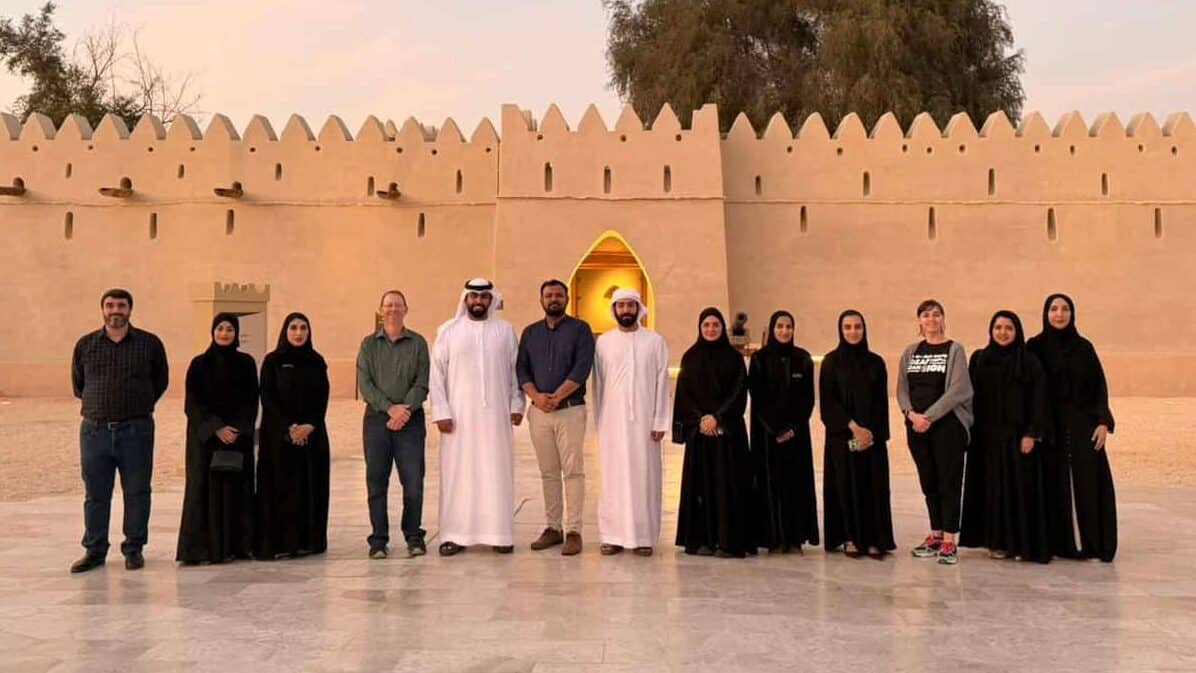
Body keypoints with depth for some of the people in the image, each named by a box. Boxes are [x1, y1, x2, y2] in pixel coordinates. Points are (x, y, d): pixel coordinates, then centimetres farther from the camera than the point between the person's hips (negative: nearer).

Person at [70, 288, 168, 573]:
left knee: (137, 493, 4)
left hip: (136, 430, -1)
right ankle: (94, 550, 19)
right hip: (94, 430, 2)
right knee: (95, 494, 8)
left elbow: (161, 381, 12)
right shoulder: (85, 344, 6)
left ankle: (133, 549, 16)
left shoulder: (150, 344, 1)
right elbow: (77, 383, 19)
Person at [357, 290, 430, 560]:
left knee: (413, 481, -3)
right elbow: (364, 384, 0)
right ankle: (378, 540, 12)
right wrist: (390, 408, -12)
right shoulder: (369, 344, 9)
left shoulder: (417, 343, 7)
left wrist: (406, 409, -15)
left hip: (410, 419, -1)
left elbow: (422, 383, 0)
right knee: (376, 482, 3)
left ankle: (414, 537, 10)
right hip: (377, 418, 1)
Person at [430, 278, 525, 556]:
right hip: (459, 414, -1)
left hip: (495, 413, 1)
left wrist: (516, 405, 0)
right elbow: (437, 372, 1)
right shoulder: (448, 330, 3)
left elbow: (515, 369, 9)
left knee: (497, 473, 3)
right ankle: (456, 535, 8)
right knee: (457, 473, 1)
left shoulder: (505, 330, 7)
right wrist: (440, 412, -6)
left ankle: (500, 533, 10)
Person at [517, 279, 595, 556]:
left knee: (573, 471, -4)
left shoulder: (579, 329, 2)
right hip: (539, 411, 4)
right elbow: (521, 368, 6)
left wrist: (557, 397, -16)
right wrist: (536, 396, -11)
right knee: (548, 473, 8)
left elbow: (582, 368, -9)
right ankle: (553, 527, 16)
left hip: (570, 409, -4)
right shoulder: (530, 332, 14)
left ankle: (573, 531, 0)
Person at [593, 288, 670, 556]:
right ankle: (613, 535, 8)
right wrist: (599, 421, 3)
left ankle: (644, 536, 8)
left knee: (644, 477, 2)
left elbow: (662, 382, 1)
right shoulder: (603, 341, 6)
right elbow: (598, 383, 7)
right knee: (614, 477, 3)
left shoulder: (655, 341, 3)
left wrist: (659, 422, -5)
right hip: (612, 420, 1)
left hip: (644, 420, -1)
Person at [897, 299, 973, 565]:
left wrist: (929, 416, -15)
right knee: (928, 481, 9)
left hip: (947, 424, -4)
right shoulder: (911, 352, 11)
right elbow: (902, 389, 8)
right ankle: (935, 535, 19)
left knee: (949, 480, -3)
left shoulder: (954, 349, -1)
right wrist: (912, 414, -9)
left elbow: (957, 390, -11)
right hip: (916, 425, 4)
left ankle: (949, 541, 1)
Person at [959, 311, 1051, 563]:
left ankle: (1022, 543, 6)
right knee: (993, 487, 6)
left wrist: (1032, 433, -13)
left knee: (1021, 487, -1)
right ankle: (998, 540, 13)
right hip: (987, 435, 3)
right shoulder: (978, 359, 7)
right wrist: (971, 430, 2)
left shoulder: (1029, 362, -1)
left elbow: (1039, 399, -5)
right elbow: (972, 397, 7)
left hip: (1018, 434, -3)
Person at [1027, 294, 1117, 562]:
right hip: (1050, 425, -1)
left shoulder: (1084, 347, 6)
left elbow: (1100, 386, 6)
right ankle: (1058, 543, 8)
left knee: (1089, 483, -2)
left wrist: (1103, 421, -5)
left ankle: (1094, 544, 6)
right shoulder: (1035, 347, 1)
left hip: (1083, 424, 1)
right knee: (1055, 484, 0)